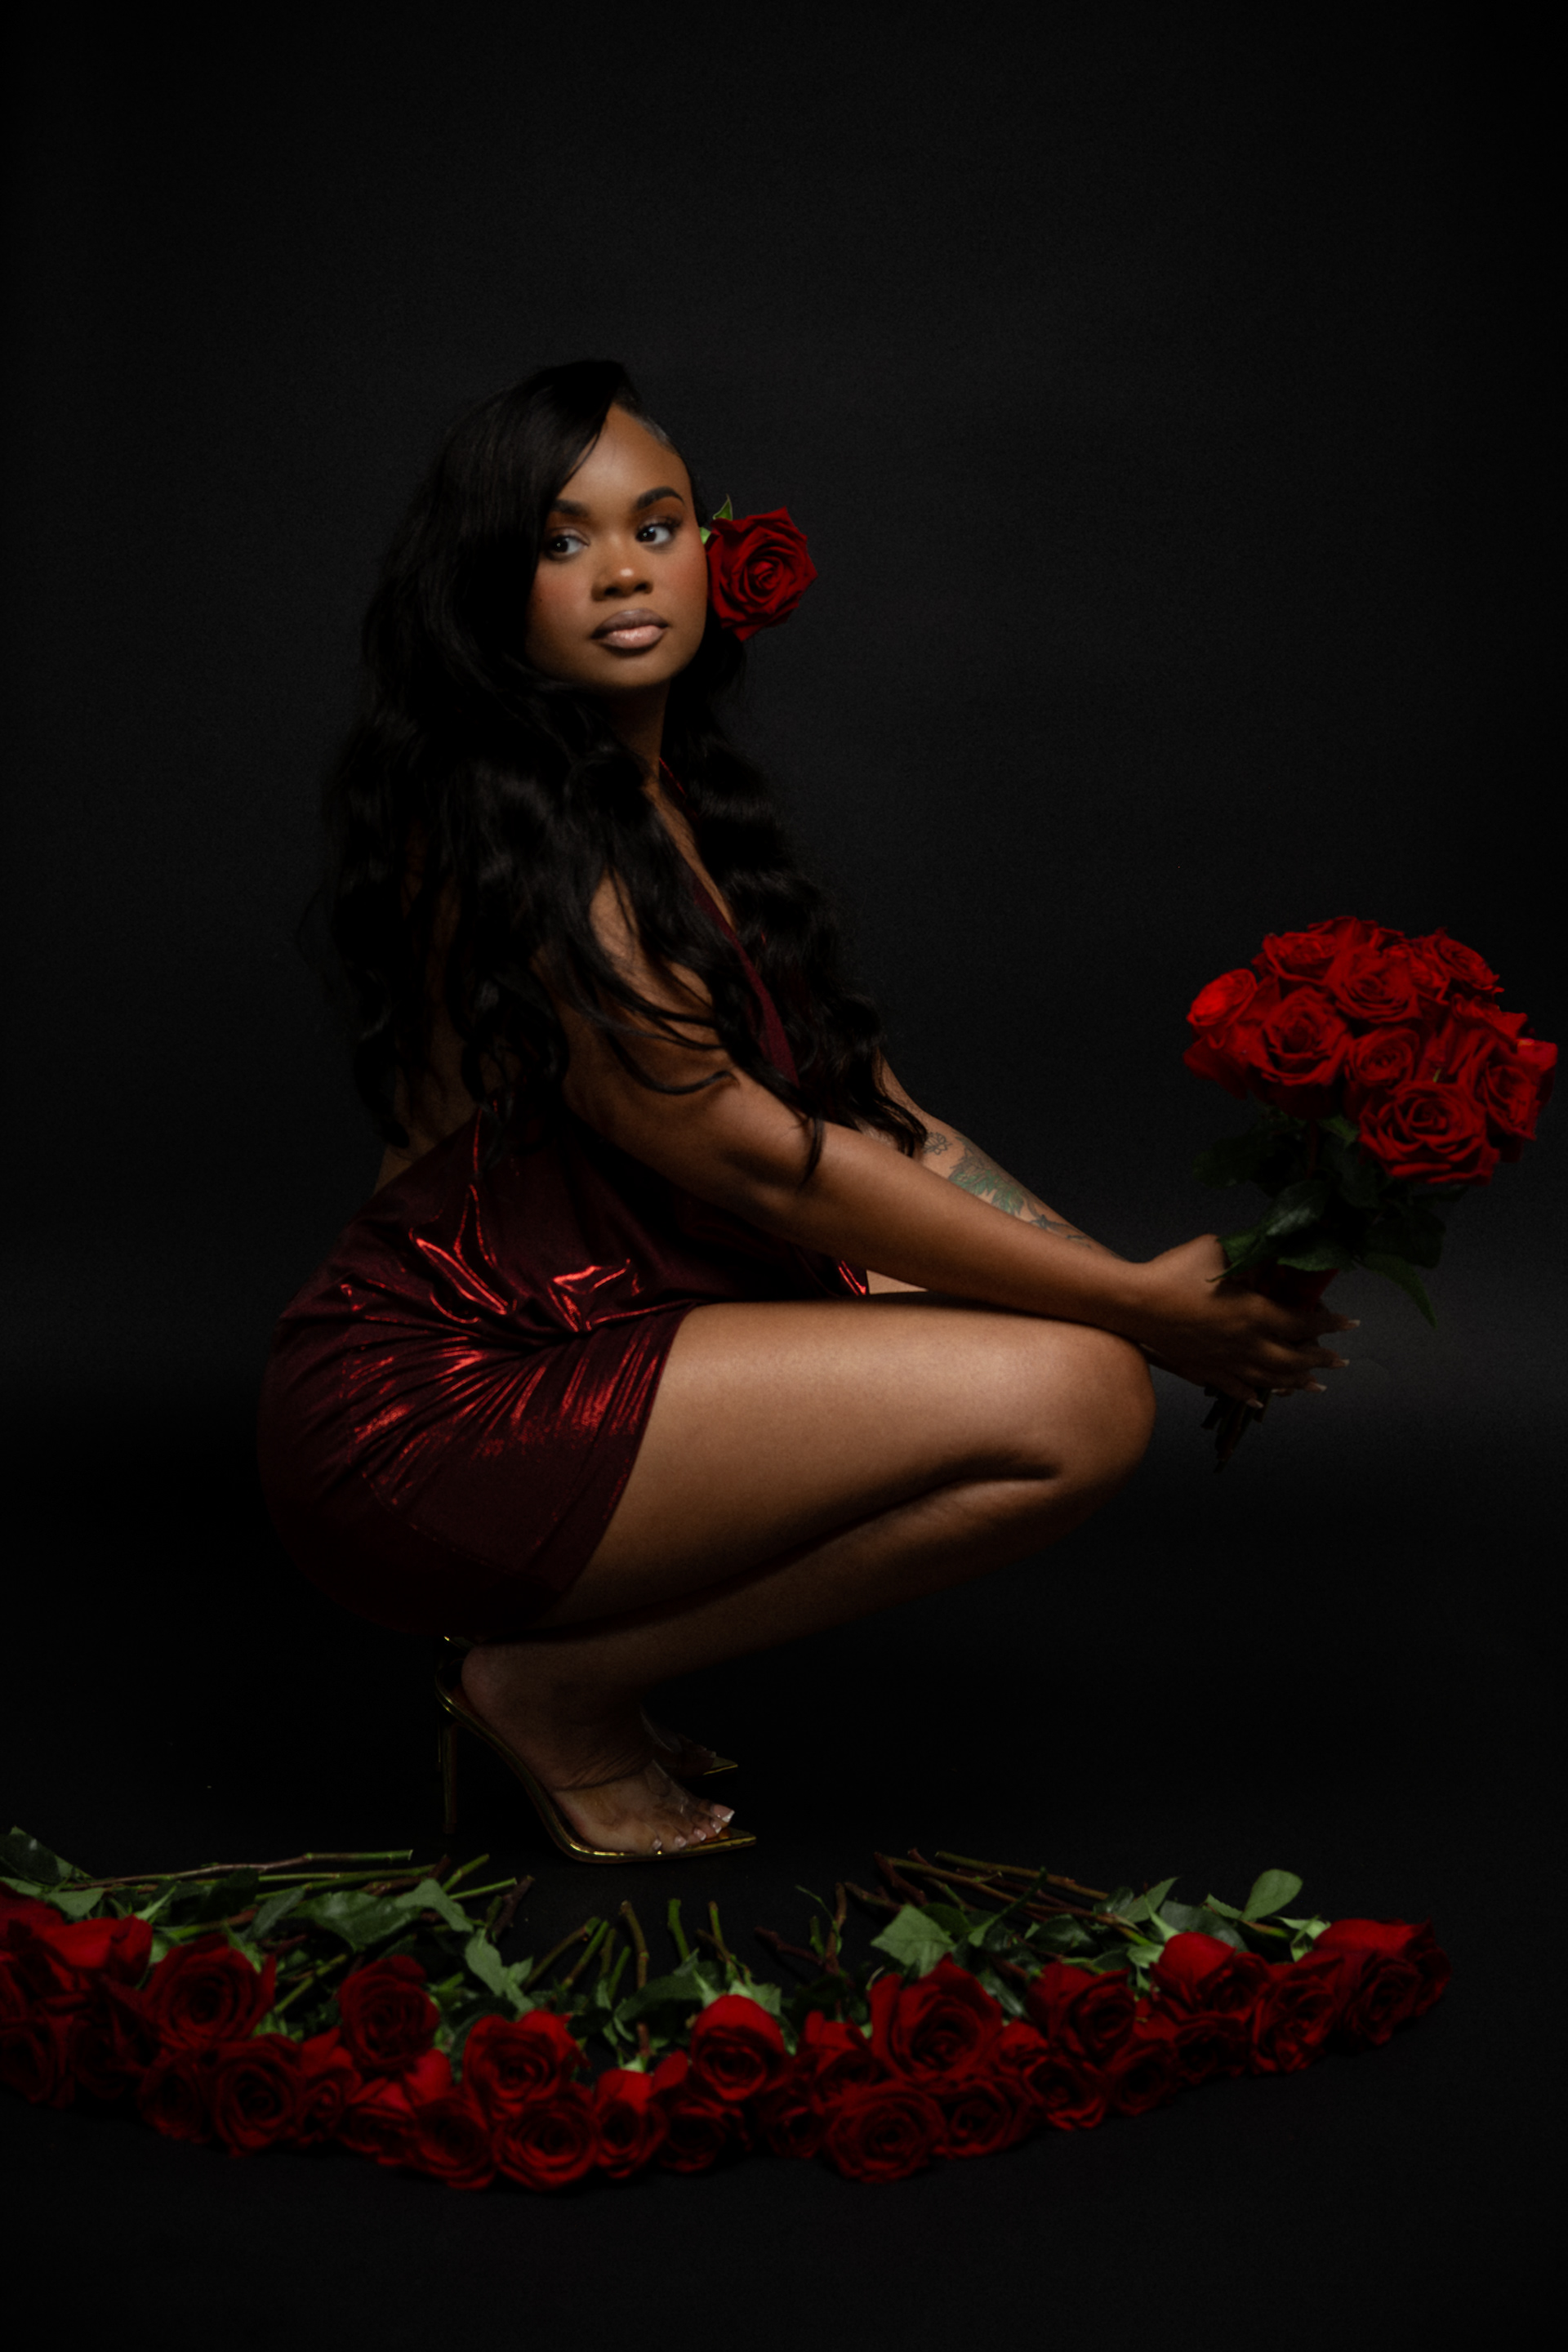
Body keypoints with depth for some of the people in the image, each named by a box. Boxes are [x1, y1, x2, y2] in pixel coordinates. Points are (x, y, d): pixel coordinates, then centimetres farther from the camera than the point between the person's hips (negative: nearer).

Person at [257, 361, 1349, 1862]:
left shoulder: (671, 796, 12)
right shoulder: (501, 833, -17)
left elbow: (855, 1101, 10)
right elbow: (757, 1161, -19)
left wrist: (1117, 1280, 1)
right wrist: (1135, 1306, -14)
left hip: (582, 1337, 9)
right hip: (433, 1414, -9)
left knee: (1072, 1351, 9)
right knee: (1072, 1398, -19)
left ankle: (576, 1635, 8)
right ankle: (561, 1687, -5)